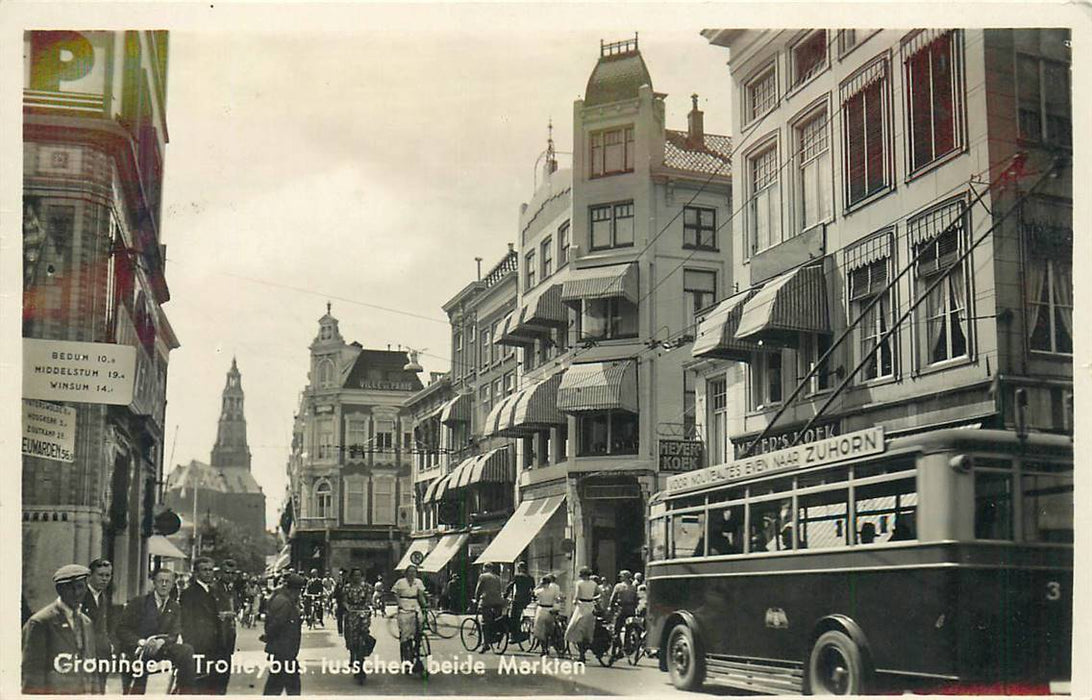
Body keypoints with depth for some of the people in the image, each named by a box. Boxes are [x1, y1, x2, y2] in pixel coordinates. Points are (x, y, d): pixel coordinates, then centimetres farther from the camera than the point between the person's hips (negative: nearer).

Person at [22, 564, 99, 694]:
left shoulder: (87, 623, 14)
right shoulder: (40, 622, -8)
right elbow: (31, 670, -9)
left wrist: (96, 692, 11)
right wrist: (37, 693, -12)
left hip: (84, 694, 6)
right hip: (53, 693, -6)